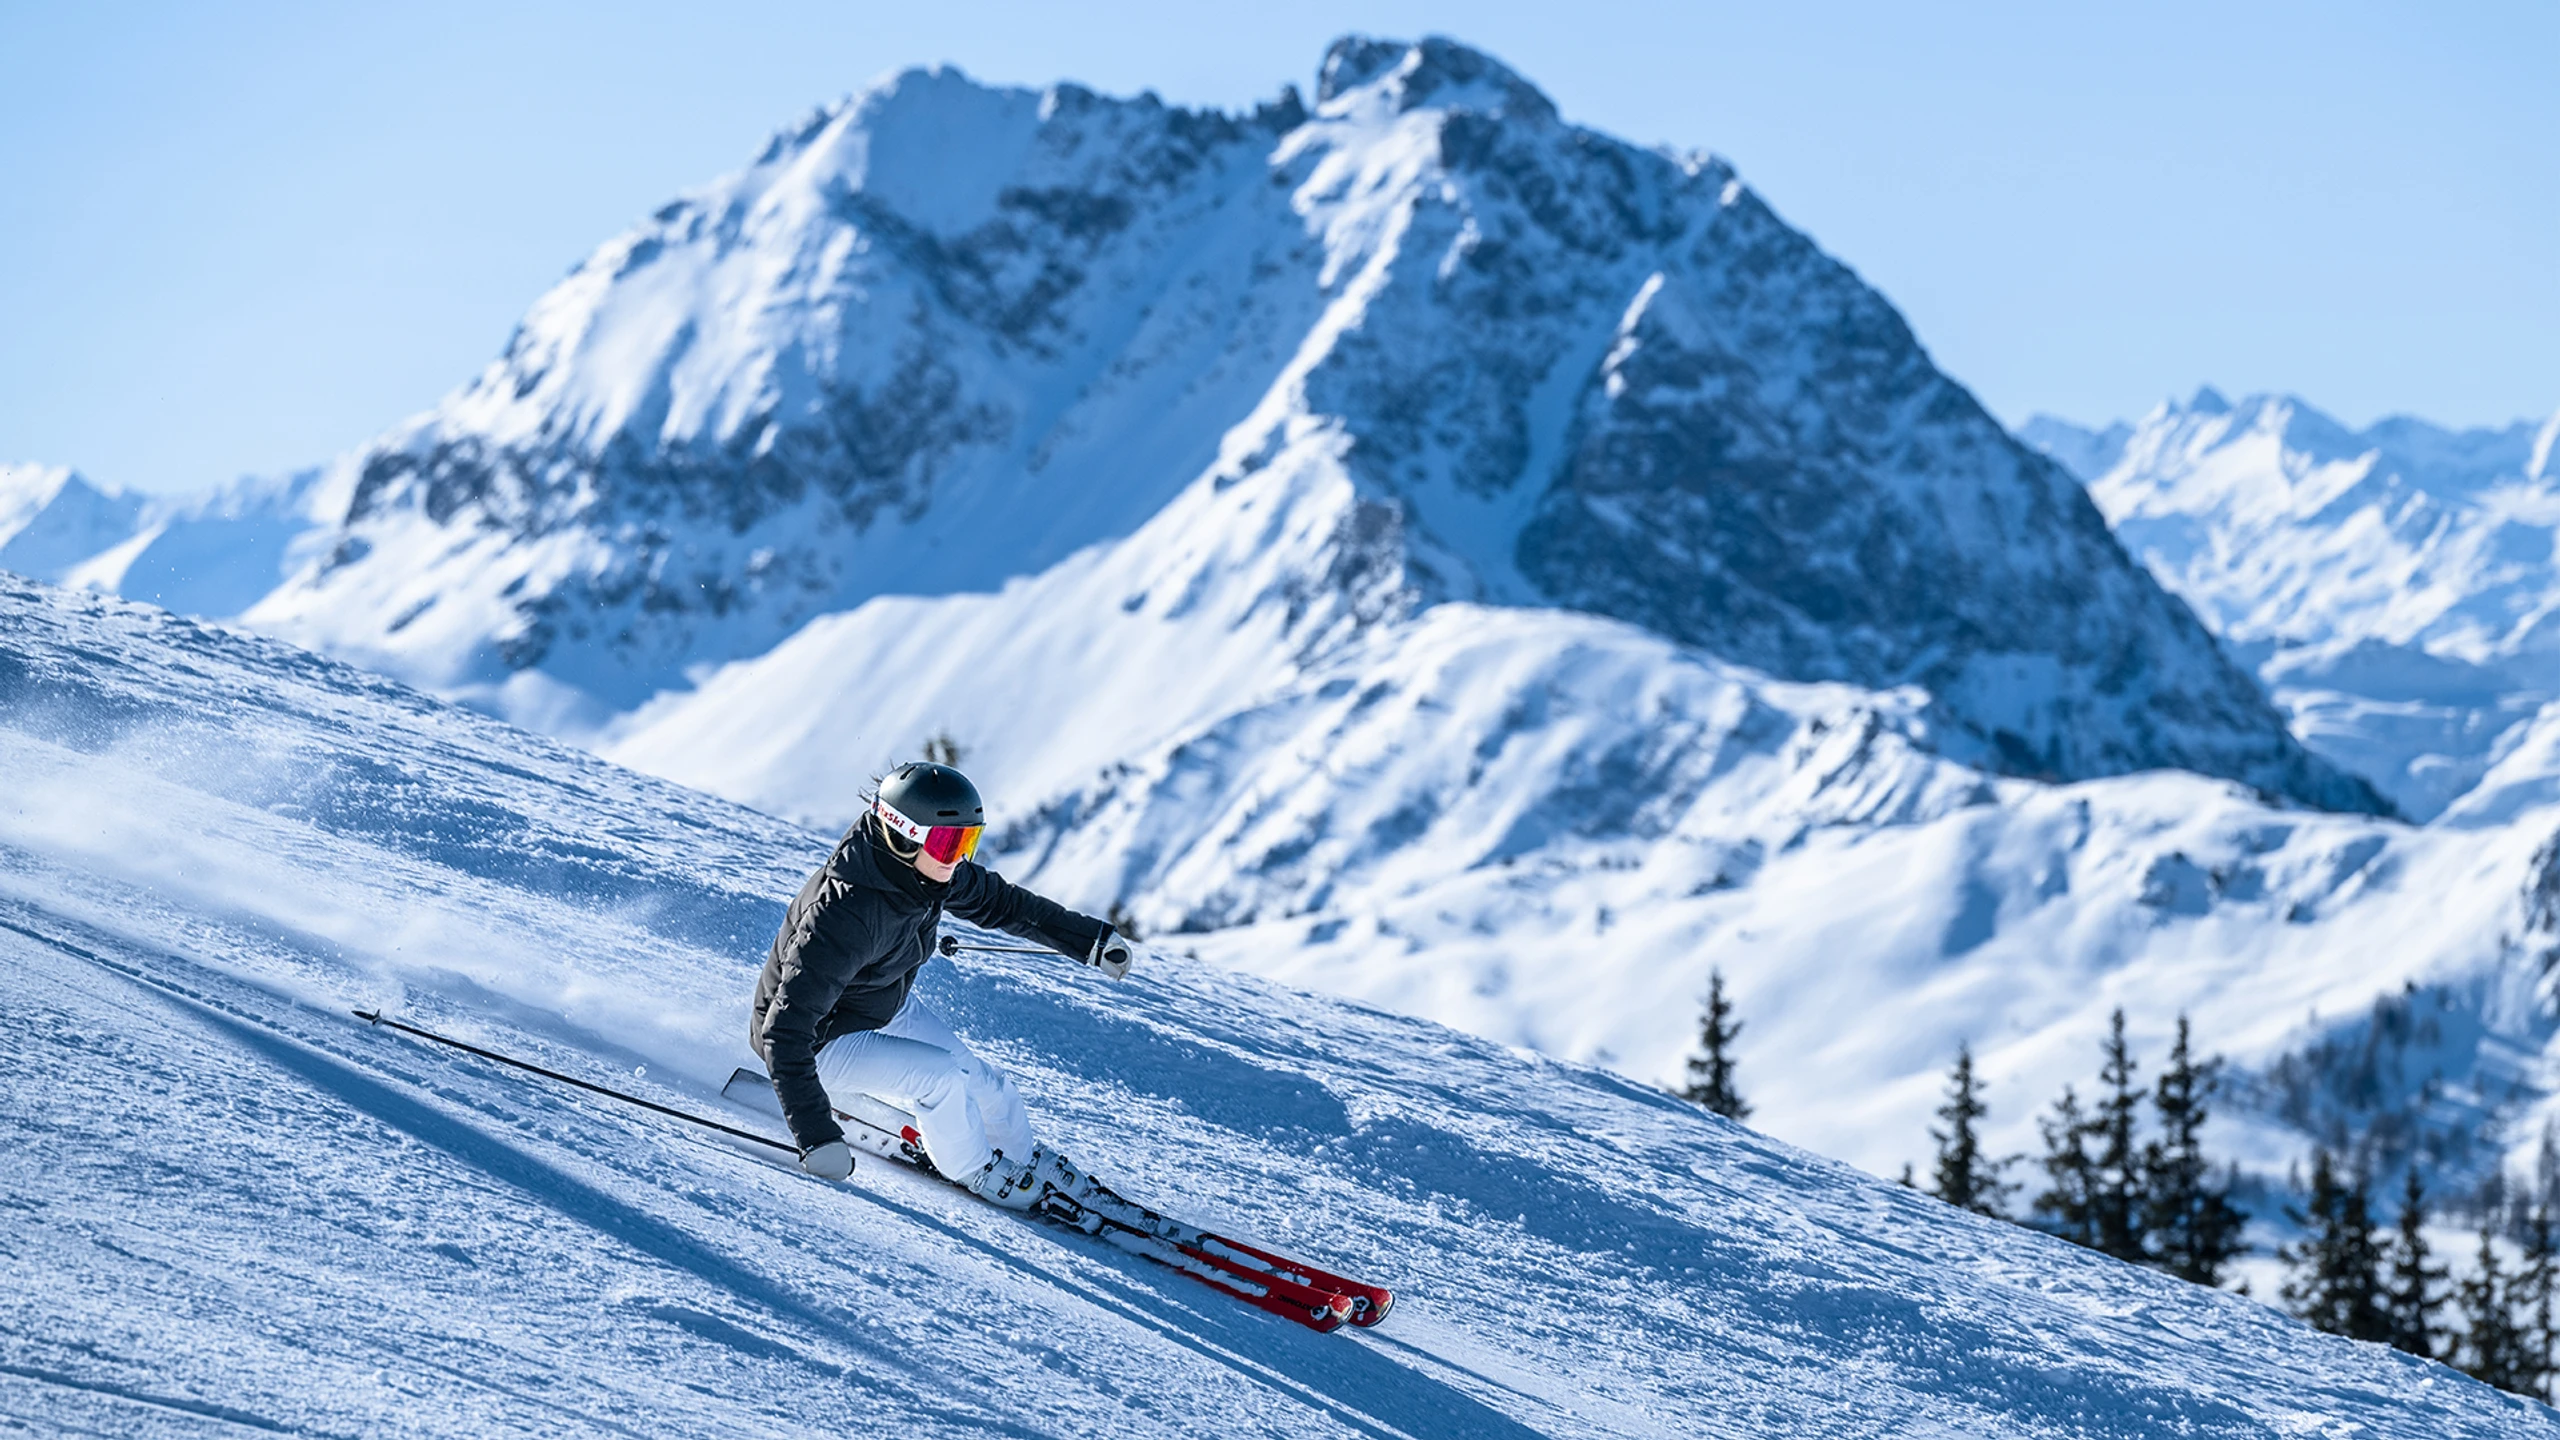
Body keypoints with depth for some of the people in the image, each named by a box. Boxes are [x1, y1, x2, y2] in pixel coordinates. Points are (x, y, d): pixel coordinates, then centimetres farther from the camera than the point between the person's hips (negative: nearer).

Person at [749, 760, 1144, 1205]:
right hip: (819, 1040, -7)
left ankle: (1024, 1156, 38)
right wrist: (816, 1138, -45)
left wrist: (1094, 941, 7)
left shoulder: (927, 869, -17)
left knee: (982, 1086, 7)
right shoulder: (845, 918, -41)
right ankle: (974, 1169, 7)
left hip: (889, 1007, 8)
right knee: (939, 1076, -22)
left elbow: (999, 902, 4)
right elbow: (786, 1033, -40)